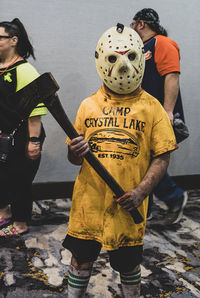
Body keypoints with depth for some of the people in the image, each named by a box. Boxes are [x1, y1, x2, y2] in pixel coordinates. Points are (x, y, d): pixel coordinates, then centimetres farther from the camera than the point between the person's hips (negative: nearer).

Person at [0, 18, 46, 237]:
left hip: (19, 140, -8)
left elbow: (34, 109, -22)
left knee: (18, 181, 5)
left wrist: (34, 141, -24)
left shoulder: (23, 71, -17)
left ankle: (20, 223, 24)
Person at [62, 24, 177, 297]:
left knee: (128, 264, 14)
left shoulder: (151, 107, -2)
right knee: (82, 257, 14)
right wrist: (75, 154, -14)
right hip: (89, 201, 2)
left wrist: (141, 191, -17)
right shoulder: (88, 105, 4)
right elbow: (74, 158, 10)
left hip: (128, 205, -1)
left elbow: (162, 156, -4)